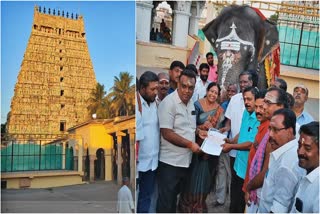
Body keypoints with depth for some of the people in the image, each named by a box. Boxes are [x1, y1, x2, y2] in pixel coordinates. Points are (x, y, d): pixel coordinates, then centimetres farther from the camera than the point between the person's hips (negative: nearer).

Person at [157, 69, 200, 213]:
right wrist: (190, 144, -18)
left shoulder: (191, 103, 10)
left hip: (185, 161, 8)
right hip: (170, 162, -8)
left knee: (174, 196, 20)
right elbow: (167, 134, -21)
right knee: (165, 201, 2)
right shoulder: (168, 103, -16)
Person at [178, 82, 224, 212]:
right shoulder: (198, 105, -5)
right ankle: (187, 205, 20)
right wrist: (198, 131, -29)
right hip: (197, 144, -2)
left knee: (204, 176, 10)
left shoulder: (220, 110, 4)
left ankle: (199, 205, 27)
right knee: (193, 175, 3)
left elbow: (219, 128, 3)